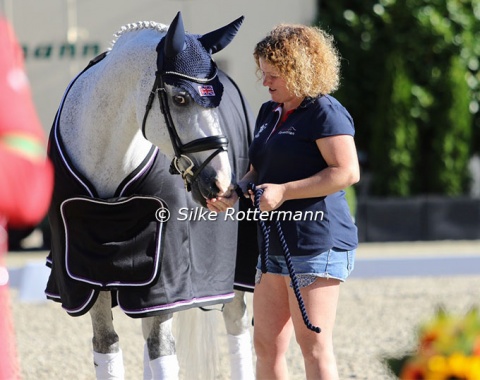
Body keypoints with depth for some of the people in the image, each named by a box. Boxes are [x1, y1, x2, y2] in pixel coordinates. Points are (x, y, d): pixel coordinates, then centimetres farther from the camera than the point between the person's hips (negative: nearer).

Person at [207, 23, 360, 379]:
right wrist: (235, 193, 3)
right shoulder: (269, 113, 17)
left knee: (314, 345, -9)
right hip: (275, 244, 9)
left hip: (317, 241, -9)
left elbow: (347, 172, -19)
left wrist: (282, 191, -20)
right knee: (266, 346, 9)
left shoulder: (325, 113, -10)